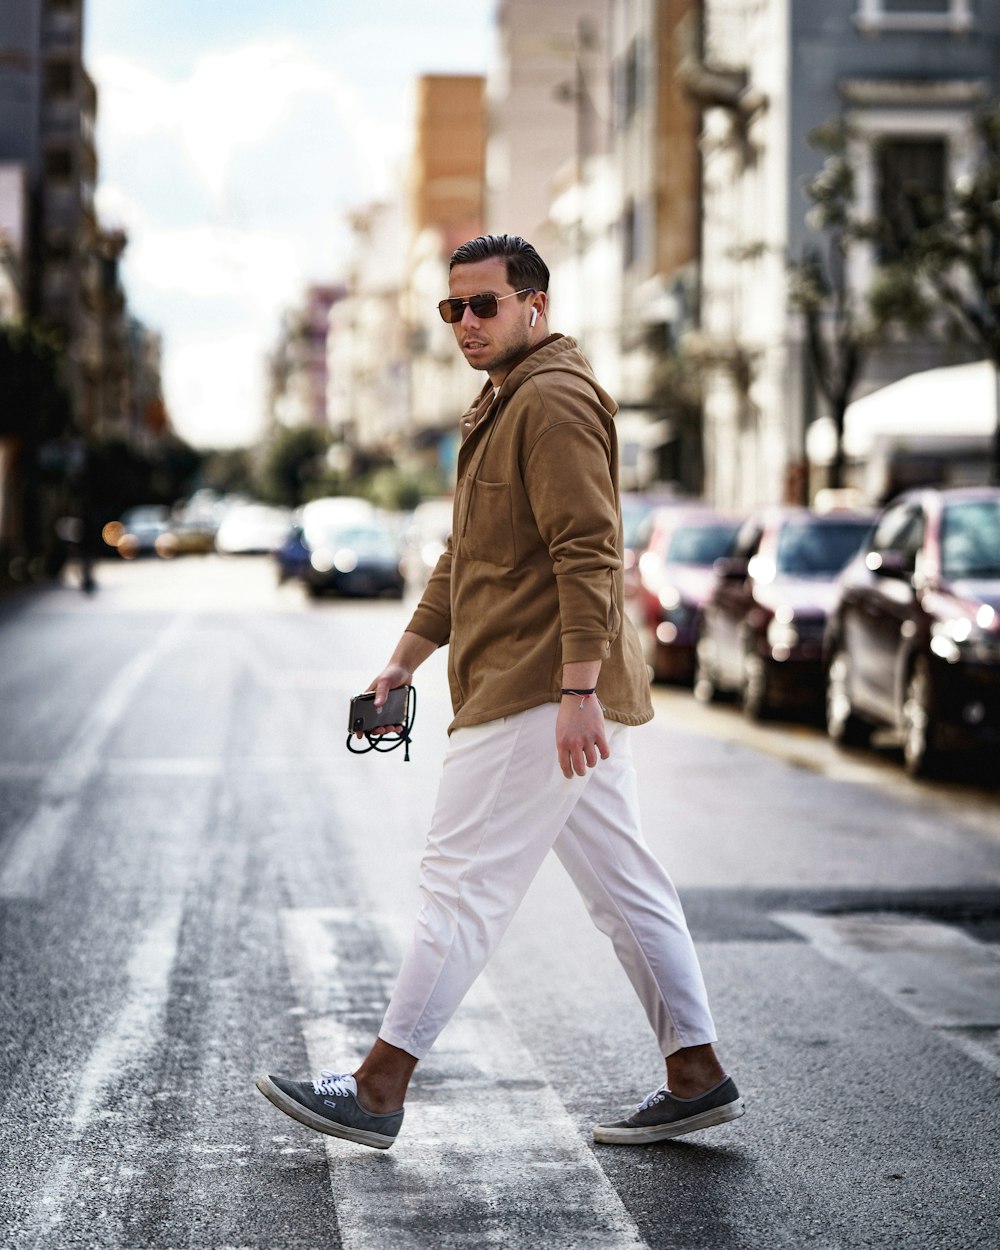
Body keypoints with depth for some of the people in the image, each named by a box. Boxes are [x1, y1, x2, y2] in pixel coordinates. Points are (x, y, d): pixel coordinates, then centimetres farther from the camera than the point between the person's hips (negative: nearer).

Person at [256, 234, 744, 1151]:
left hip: (540, 696, -11)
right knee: (624, 882, 10)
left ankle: (379, 1090, -4)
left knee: (463, 879, -8)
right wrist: (406, 659, 24)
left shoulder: (554, 399, -11)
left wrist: (576, 691, -26)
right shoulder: (503, 404, 22)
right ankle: (697, 1075, 13)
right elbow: (465, 556, 27)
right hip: (563, 699, 11)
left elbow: (589, 553, -21)